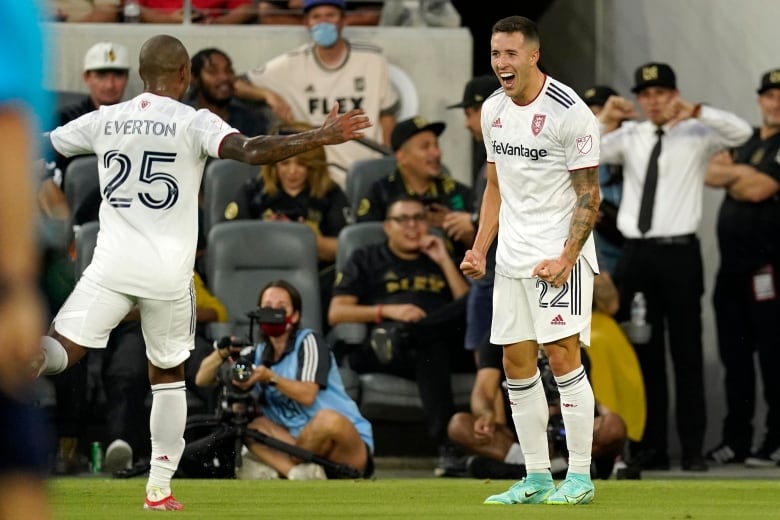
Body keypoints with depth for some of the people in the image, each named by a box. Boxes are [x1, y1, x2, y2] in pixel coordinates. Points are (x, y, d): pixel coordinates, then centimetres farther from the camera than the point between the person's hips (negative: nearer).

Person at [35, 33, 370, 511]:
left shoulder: (104, 121, 6)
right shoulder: (193, 123, -5)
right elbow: (250, 151, -21)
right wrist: (320, 138, -17)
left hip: (112, 265, 1)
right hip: (168, 274, -1)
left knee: (62, 350, -8)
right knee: (169, 374, 17)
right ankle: (160, 490, 16)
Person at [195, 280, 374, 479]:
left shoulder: (309, 342, -3)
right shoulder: (259, 354, 14)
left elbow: (307, 395, -18)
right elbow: (203, 379, 9)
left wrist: (270, 378, -34)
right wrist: (222, 353, -12)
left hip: (352, 446, -6)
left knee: (328, 419, -38)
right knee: (254, 426, -13)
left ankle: (284, 466, -13)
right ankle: (300, 472, -31)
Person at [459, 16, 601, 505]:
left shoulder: (570, 112, -14)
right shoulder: (493, 110, 8)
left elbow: (589, 196, -12)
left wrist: (566, 259, -20)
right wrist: (479, 249, 10)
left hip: (559, 254, -7)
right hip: (513, 257, 7)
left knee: (562, 354, -12)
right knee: (517, 362, 6)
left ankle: (580, 477, -6)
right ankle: (537, 478, 12)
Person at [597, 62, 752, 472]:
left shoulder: (696, 135, 3)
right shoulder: (629, 137, 10)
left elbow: (741, 132, -14)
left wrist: (695, 112, -21)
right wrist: (604, 120, -11)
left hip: (679, 253, -3)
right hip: (635, 253, 3)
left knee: (687, 353, 0)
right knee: (642, 353, 7)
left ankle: (692, 448, 4)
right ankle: (650, 447, 13)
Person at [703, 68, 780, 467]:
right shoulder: (743, 139, 18)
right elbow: (712, 175, 6)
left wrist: (733, 178, 3)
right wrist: (743, 173, -9)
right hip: (732, 266, 7)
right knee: (734, 356, 9)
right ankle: (735, 440, 15)